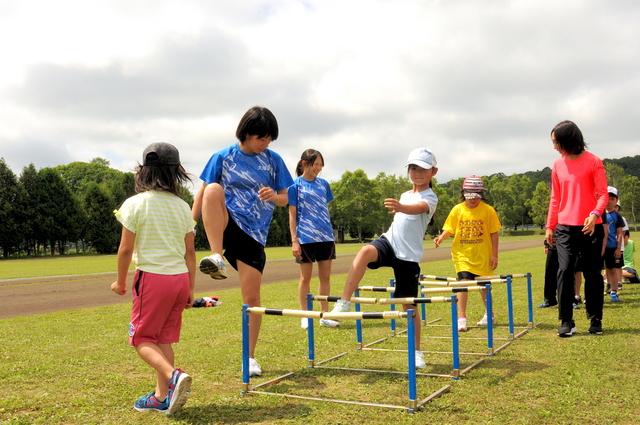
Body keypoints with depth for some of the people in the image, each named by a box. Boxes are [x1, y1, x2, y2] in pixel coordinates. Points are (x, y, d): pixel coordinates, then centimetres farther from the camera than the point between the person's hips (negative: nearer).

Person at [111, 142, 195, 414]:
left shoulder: (135, 204, -7)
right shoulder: (182, 207, 4)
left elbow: (126, 249, -7)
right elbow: (190, 252, 6)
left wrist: (120, 282, 8)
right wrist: (191, 288, 14)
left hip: (152, 277, -5)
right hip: (180, 278, 5)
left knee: (142, 338, 6)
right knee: (164, 338, 15)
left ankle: (174, 376, -17)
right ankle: (162, 396, 18)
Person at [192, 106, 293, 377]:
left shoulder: (273, 161, 5)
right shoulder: (222, 157, 1)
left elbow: (285, 198, 7)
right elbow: (203, 192, 2)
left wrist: (274, 196, -16)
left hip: (253, 233, 1)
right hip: (225, 225, -1)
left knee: (252, 295, -3)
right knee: (214, 188, -31)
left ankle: (250, 358, 13)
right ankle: (217, 258, -31)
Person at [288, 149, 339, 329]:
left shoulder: (323, 184, 10)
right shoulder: (296, 185, -3)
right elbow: (292, 215, -4)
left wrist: (331, 235, 14)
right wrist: (294, 240, -9)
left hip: (326, 237, 5)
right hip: (305, 238, -4)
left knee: (325, 277, 7)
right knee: (305, 277, 4)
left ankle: (325, 315, 15)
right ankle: (305, 316, 13)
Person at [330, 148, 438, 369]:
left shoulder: (430, 197, -5)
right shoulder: (405, 195, 16)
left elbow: (417, 209, -30)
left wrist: (399, 207, -49)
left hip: (409, 254, -4)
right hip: (389, 242, 4)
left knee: (409, 304, 1)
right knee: (365, 252, -31)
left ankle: (416, 352, 18)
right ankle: (344, 303, -32)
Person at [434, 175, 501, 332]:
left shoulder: (488, 210, -5)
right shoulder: (457, 210, -2)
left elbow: (494, 233, -2)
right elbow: (449, 229, 2)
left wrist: (494, 255, -3)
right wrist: (440, 238, -18)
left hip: (482, 256, 0)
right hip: (462, 254, 0)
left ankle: (489, 314, 36)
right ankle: (461, 318, -6)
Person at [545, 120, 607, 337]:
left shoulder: (593, 162, -3)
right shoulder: (558, 165, 9)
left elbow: (603, 193, -6)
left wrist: (595, 214, -24)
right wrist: (550, 226, 10)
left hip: (590, 227, -3)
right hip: (565, 228, 3)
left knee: (592, 273, 5)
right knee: (565, 271, -7)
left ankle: (595, 320, 18)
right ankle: (566, 321, -1)